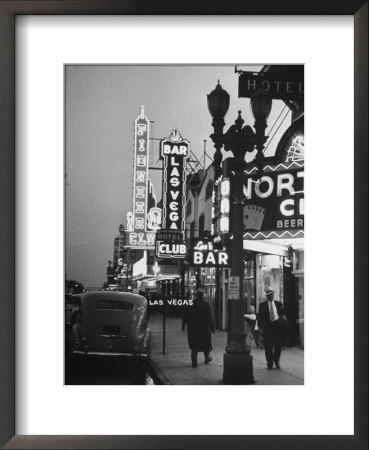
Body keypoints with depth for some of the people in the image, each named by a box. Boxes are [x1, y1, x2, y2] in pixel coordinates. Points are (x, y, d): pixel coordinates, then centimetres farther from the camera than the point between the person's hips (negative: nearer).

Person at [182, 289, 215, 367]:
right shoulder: (206, 305, -10)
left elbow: (185, 317, -2)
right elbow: (209, 318, -9)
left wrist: (183, 326, 7)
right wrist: (212, 328, -3)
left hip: (193, 329, 1)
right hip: (204, 328, -1)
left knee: (194, 347, 9)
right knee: (206, 344, 18)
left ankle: (194, 362, 3)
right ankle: (207, 358, 33)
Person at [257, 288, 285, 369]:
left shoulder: (278, 304, 12)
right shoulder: (262, 305, 5)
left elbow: (282, 314, 12)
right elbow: (260, 316, 3)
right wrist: (260, 326, -4)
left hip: (278, 325, 2)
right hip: (268, 326, -2)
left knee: (278, 345, 4)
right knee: (268, 346, 1)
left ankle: (276, 361, 24)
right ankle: (270, 363, 14)